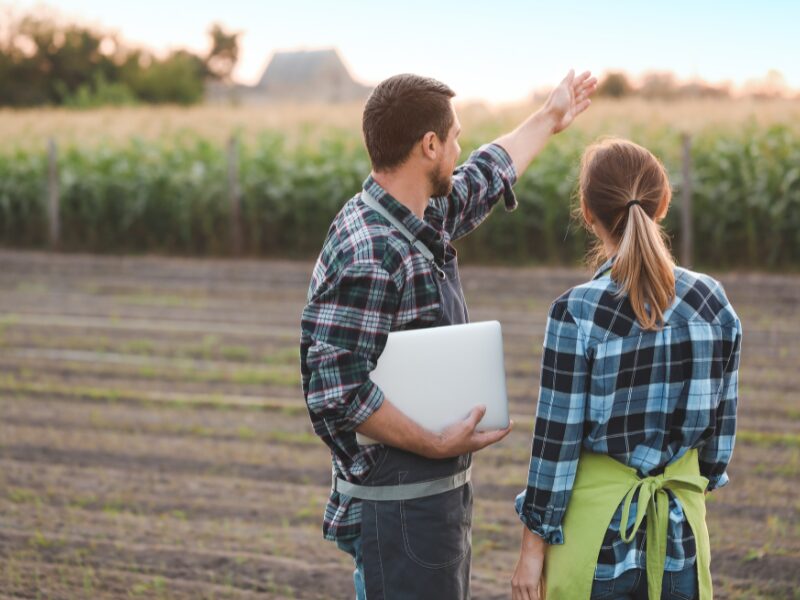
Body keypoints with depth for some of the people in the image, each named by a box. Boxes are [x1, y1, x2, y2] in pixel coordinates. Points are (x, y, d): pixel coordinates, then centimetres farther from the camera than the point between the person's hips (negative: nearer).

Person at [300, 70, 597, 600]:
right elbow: (335, 391, -26)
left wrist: (549, 120, 42)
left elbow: (483, 179, 29)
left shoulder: (426, 222, 7)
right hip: (399, 509, -10)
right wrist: (437, 445, -22)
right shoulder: (365, 257, -22)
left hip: (442, 494, 10)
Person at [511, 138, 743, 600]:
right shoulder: (712, 302, -4)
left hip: (599, 530, -3)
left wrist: (533, 545, -3)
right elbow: (723, 423, 4)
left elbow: (556, 440, -12)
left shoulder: (577, 312, -16)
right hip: (681, 527, 4)